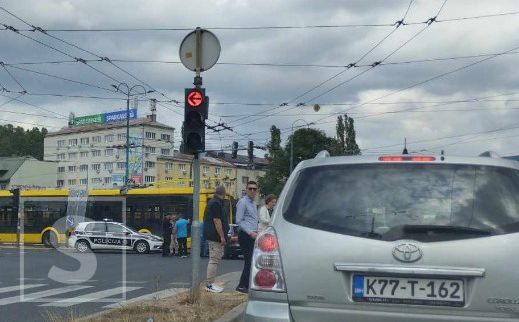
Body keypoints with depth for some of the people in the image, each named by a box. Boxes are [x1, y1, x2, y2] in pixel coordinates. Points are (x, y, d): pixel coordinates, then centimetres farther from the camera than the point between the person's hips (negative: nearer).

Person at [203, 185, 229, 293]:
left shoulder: (212, 202, 17)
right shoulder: (216, 204, -16)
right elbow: (216, 221, -21)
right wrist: (222, 237, -19)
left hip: (211, 235, 11)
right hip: (215, 236, -11)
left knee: (214, 259, 14)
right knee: (214, 260, -9)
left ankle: (210, 284, 18)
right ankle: (210, 285, -7)